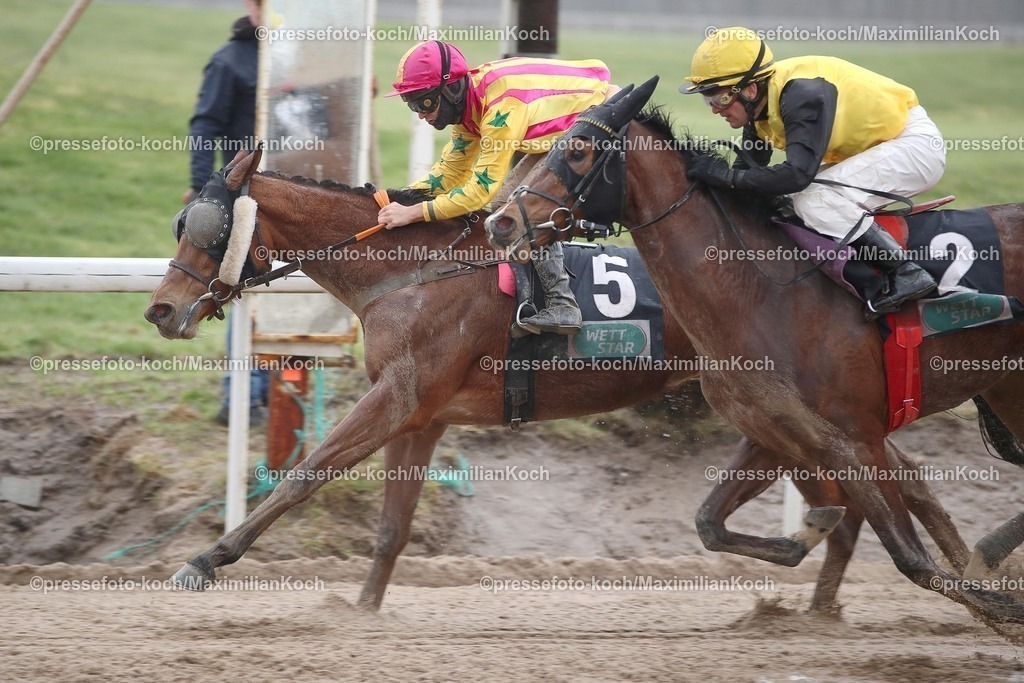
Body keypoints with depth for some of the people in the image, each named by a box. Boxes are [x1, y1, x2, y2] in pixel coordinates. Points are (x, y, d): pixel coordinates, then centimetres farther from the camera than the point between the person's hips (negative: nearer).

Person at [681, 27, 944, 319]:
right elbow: (750, 168, 8)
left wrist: (726, 175, -34)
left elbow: (797, 174, -40)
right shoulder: (759, 103, -3)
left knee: (815, 199, -27)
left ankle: (906, 274, -21)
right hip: (873, 150, 10)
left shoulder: (804, 96, -31)